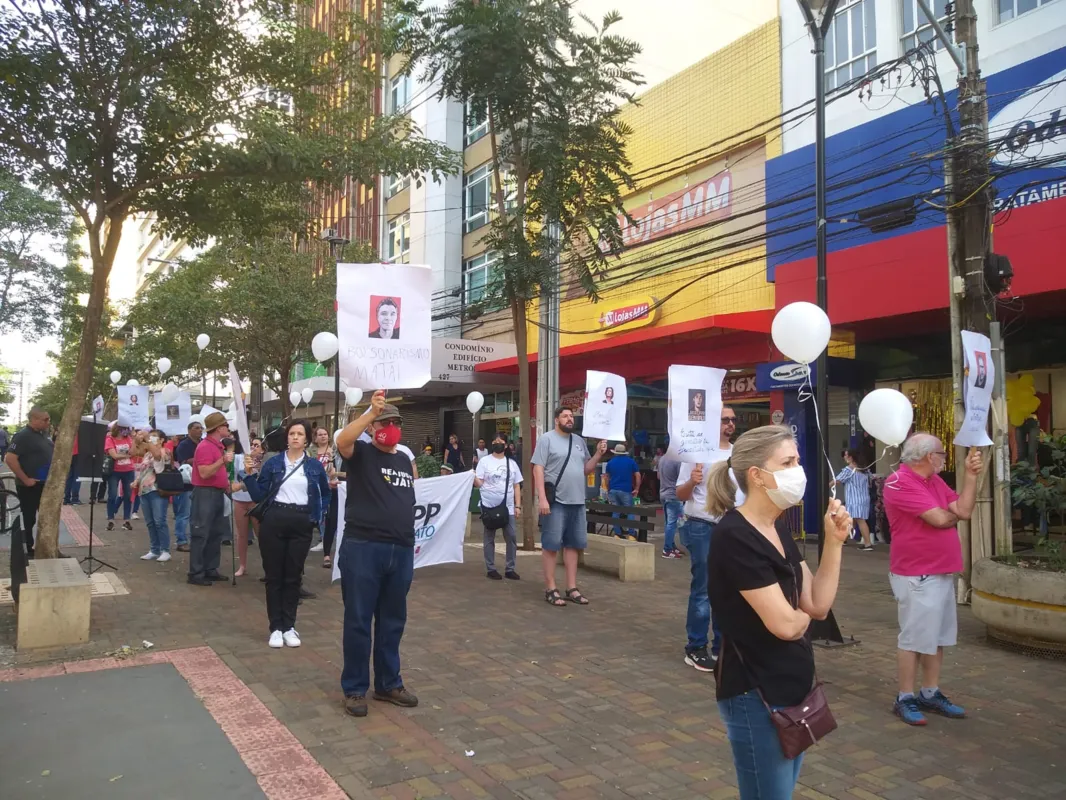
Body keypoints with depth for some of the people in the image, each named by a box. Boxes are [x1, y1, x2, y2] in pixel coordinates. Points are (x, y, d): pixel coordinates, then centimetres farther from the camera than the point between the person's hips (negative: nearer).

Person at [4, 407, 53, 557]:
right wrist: (25, 479, -22)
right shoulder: (23, 436, -16)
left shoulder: (43, 434, 8)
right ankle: (30, 551, 15)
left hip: (45, 484, 8)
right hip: (29, 487, -8)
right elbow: (9, 459, -24)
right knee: (29, 520, 4)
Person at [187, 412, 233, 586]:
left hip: (217, 493, 10)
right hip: (205, 493, -10)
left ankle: (210, 570, 20)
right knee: (201, 534, -5)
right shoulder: (205, 446, -15)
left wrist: (226, 483, 16)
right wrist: (223, 460, -28)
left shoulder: (218, 446, 15)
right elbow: (204, 473, -25)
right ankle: (195, 574, 0)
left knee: (216, 534, 12)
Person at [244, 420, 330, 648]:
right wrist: (250, 475, -12)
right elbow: (259, 495, 0)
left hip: (302, 524, 1)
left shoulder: (315, 466, 5)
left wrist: (320, 517, 7)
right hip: (274, 522, 0)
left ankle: (289, 626, 16)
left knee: (293, 576, 7)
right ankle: (276, 627, 13)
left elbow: (325, 494, 18)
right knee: (274, 575, 4)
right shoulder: (273, 463, 2)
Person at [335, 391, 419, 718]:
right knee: (358, 621, 2)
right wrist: (372, 412, -32)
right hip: (363, 548, -5)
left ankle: (388, 684, 27)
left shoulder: (405, 460, 16)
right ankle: (354, 688, 17)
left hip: (401, 550, 6)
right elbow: (342, 440, -25)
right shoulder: (361, 453, -1)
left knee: (393, 621, 14)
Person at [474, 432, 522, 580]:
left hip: (508, 507, 3)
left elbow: (516, 486, 10)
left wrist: (518, 506, 3)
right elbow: (479, 483, -4)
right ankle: (490, 569, 12)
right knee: (489, 538, 5)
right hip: (490, 506, -3)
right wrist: (473, 478, -26)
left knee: (511, 538, 0)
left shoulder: (512, 463, 11)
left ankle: (510, 569, 10)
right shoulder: (484, 461, 2)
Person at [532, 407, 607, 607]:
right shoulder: (547, 439, -4)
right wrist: (542, 498, -18)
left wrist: (598, 453, 1)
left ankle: (572, 588, 18)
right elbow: (538, 469, -10)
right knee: (551, 545, -1)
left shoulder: (579, 441, 14)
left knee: (573, 545, 10)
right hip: (555, 501, -6)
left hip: (577, 502, 6)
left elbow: (586, 469, 17)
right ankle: (551, 589, 7)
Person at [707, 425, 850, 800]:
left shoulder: (778, 528, 7)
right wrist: (803, 616, -2)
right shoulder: (735, 536, -21)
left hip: (792, 687, 9)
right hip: (757, 695, -9)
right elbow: (784, 623, -24)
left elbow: (820, 605, 3)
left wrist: (833, 541, -6)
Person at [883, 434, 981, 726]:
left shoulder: (935, 481, 11)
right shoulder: (900, 483, -19)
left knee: (937, 636, 16)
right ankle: (905, 698, 11)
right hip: (916, 576, -9)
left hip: (942, 573, 9)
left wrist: (971, 474, -3)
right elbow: (939, 519, -22)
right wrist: (953, 515, 0)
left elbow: (964, 510, 1)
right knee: (914, 638, -1)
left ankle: (930, 694, 27)